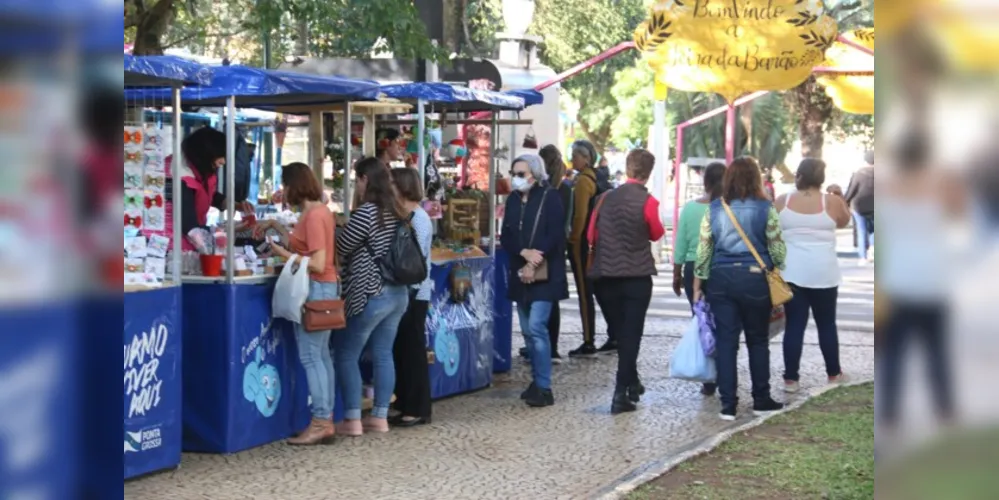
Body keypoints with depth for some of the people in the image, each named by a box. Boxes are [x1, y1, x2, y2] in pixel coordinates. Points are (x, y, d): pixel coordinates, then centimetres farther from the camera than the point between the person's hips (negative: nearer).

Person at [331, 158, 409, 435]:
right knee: (383, 355, 11)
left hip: (370, 296, -8)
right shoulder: (396, 211, 9)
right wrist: (348, 225, 18)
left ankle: (353, 420, 1)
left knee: (345, 354, 2)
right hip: (398, 293, 8)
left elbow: (340, 249, -9)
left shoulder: (366, 212, -16)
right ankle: (380, 417, 14)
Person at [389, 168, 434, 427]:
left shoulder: (419, 219, -13)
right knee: (402, 350, 11)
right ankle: (407, 407, 18)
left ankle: (417, 410, 4)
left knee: (412, 350, -3)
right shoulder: (403, 217, 12)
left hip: (413, 295, -8)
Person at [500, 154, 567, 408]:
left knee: (536, 327, -14)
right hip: (520, 274, 6)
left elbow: (555, 236, -13)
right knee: (528, 330, 9)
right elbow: (506, 237, 6)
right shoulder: (512, 200, 11)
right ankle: (536, 382, 20)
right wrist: (525, 253, -13)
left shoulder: (550, 198, -6)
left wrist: (534, 264, -17)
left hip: (545, 275, -6)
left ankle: (544, 388, -11)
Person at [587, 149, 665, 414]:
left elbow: (591, 234, 6)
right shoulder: (647, 201, -12)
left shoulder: (607, 197, 0)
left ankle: (631, 383, 33)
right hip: (636, 275, -4)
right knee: (631, 334, 0)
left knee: (620, 332, 18)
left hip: (606, 275, 4)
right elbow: (657, 234, 4)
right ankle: (621, 393, -6)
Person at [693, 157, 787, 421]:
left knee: (725, 341, 4)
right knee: (758, 340, 12)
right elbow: (777, 248, -2)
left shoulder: (714, 209, 2)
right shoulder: (765, 209, -4)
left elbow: (703, 249, 3)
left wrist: (697, 286, 9)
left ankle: (728, 405, 4)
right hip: (755, 279, -2)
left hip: (721, 279, 2)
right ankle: (761, 400, 19)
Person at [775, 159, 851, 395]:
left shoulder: (782, 201, -1)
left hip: (791, 273, 1)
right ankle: (834, 373, 26)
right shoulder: (832, 202, -4)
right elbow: (844, 221, 16)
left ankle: (790, 378, 3)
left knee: (794, 325, 4)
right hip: (823, 273, -1)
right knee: (827, 324, 13)